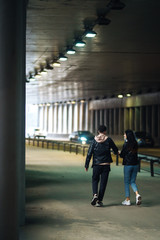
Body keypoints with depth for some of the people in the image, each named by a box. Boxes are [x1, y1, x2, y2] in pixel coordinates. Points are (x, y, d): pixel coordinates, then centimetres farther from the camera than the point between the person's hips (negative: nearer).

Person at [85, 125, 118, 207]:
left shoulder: (94, 140, -2)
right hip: (106, 165, -1)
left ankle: (95, 194, -7)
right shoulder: (108, 140, -3)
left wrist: (86, 165, 3)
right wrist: (116, 152, 33)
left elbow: (89, 153, -3)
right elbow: (116, 150, 8)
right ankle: (99, 201, 6)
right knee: (103, 182, 6)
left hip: (96, 165, 1)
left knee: (95, 180, 18)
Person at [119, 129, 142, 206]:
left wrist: (120, 153, 13)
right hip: (135, 164, 6)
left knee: (127, 182, 6)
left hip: (128, 165, -5)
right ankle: (137, 194, -11)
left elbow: (122, 155, -9)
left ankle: (127, 200, 8)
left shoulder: (126, 144, -13)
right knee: (132, 182, 14)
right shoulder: (135, 144, 5)